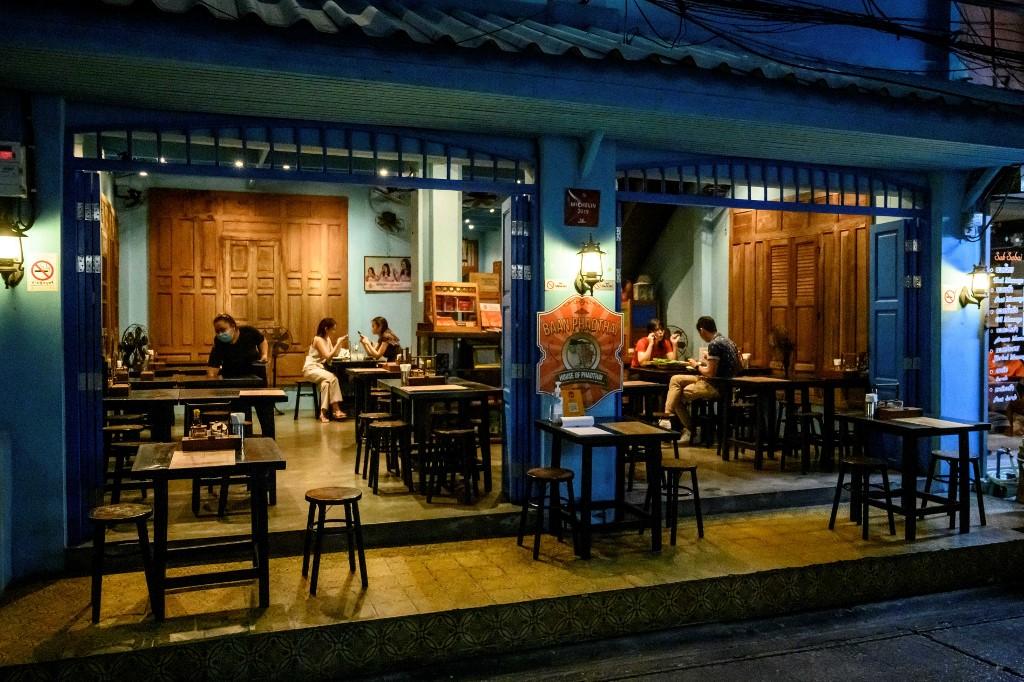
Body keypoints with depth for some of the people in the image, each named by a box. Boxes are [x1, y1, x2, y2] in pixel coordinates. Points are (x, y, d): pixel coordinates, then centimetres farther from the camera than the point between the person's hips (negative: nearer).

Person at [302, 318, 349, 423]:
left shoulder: (327, 339, 12)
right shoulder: (318, 339, -13)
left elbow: (334, 354, 5)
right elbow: (328, 356, -22)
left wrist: (340, 342, -3)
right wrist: (338, 343, -21)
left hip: (320, 368, 7)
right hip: (310, 369, -7)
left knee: (326, 382, -25)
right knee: (331, 377, -30)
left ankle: (323, 412, -28)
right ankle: (336, 410, -27)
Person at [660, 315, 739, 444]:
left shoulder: (714, 344, -18)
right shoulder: (726, 341, 11)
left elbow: (710, 373, -20)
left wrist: (697, 366, -3)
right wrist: (705, 364, 12)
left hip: (716, 387, -10)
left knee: (678, 395, 2)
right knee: (676, 379, 8)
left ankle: (690, 431, 16)